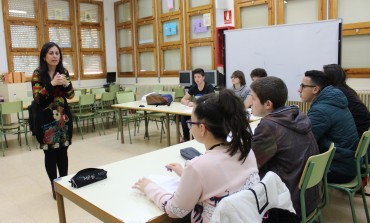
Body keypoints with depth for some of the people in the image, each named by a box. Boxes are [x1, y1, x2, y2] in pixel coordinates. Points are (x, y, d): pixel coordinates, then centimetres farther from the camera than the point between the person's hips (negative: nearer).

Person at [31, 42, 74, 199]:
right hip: (46, 119, -3)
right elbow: (37, 97, -13)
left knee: (63, 151, 8)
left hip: (63, 117, 3)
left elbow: (71, 95, 3)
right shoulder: (38, 74, -6)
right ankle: (54, 185, 15)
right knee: (50, 152, 2)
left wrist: (67, 84, -18)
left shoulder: (64, 72, 5)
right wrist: (52, 84, -25)